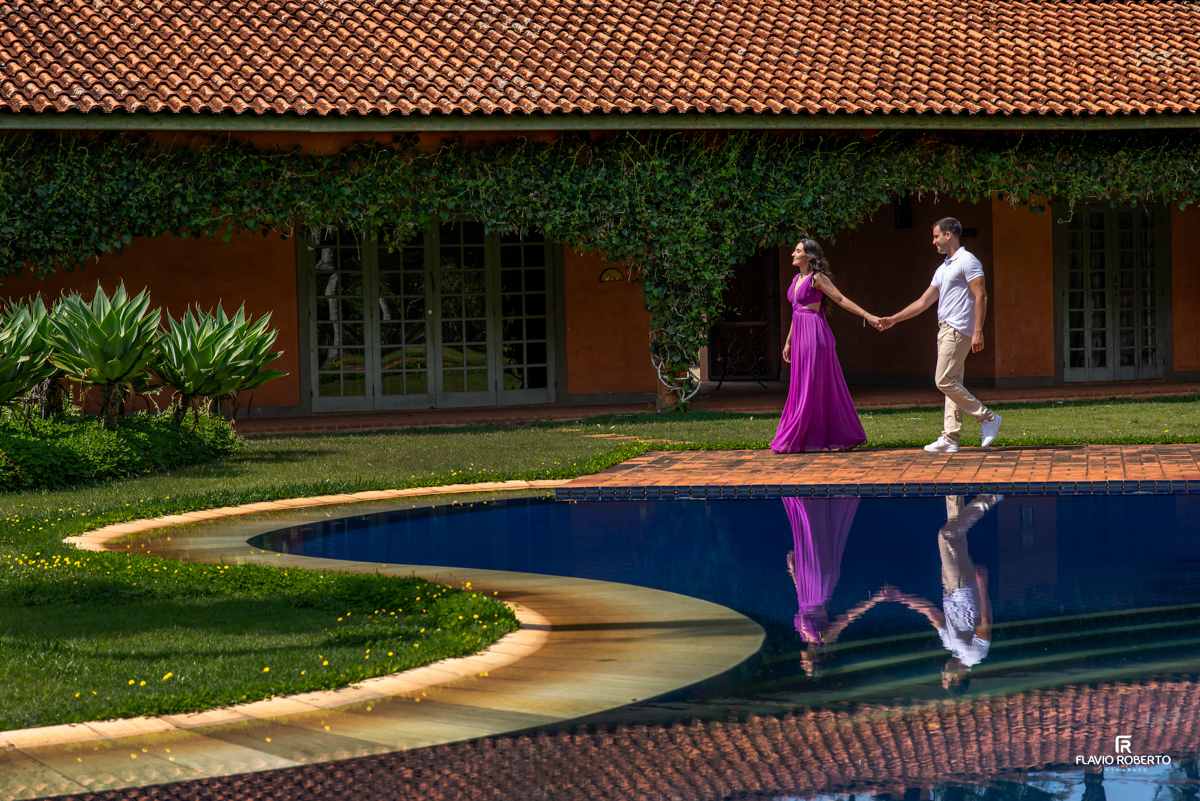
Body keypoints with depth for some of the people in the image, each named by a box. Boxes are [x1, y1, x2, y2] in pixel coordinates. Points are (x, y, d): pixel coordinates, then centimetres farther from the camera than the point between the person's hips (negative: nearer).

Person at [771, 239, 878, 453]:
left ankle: (791, 441, -5)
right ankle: (842, 437, 12)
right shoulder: (797, 279, 16)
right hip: (800, 334, 9)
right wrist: (788, 341, 23)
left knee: (809, 388, -5)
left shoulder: (817, 278, -8)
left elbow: (841, 300, -11)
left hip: (814, 333, -9)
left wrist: (867, 316, -18)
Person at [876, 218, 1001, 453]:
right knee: (952, 383, 5)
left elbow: (981, 296, -15)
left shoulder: (967, 261, -8)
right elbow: (924, 301, 22)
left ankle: (987, 417, -8)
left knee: (944, 380, -13)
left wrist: (978, 331, -22)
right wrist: (893, 319, 20)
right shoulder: (943, 268, 21)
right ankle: (950, 438, 2)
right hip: (946, 329, 10)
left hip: (958, 330, -9)